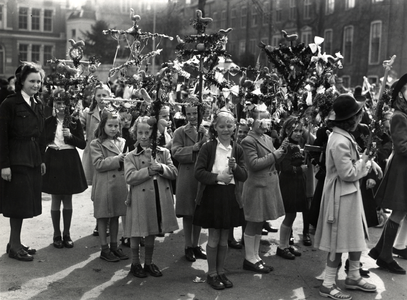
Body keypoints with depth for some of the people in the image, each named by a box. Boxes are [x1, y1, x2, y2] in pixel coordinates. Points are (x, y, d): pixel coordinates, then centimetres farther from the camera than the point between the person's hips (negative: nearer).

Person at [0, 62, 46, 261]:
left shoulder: (39, 105, 11)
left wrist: (42, 159, 10)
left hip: (34, 161, 7)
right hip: (17, 160, -6)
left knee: (26, 203, 11)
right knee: (19, 202, -1)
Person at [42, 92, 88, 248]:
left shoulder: (74, 122, 2)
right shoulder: (48, 122, 2)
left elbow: (83, 144, -2)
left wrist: (71, 136, -16)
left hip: (70, 162, 0)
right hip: (53, 161, 0)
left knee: (67, 200, 7)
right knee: (55, 200, 4)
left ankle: (66, 234, 18)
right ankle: (56, 234, 16)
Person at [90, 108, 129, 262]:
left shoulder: (122, 142, 9)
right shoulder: (96, 144, -6)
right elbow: (98, 164, -16)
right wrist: (117, 159, -19)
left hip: (119, 184, 5)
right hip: (104, 185, -5)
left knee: (115, 217, 14)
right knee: (103, 218, 5)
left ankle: (114, 246, 25)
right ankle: (104, 249, 15)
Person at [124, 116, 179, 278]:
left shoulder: (164, 152, 6)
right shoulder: (131, 156, -2)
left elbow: (174, 172, -2)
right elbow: (129, 177, -14)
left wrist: (160, 167, -20)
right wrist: (149, 170, -19)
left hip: (160, 199, 3)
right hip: (139, 200, -3)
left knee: (152, 233, 16)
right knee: (137, 233, 8)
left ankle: (149, 263, 31)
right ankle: (135, 264, 25)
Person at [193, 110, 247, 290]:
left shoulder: (237, 149, 4)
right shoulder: (208, 148, -7)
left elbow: (244, 176, 3)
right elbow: (198, 172, -12)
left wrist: (235, 167, -17)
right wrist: (217, 177, -23)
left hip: (230, 197, 4)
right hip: (212, 196, -3)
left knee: (224, 238, 13)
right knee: (214, 237, 5)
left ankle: (221, 272, 28)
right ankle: (211, 274, 20)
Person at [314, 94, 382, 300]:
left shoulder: (344, 136, 6)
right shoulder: (340, 142, -26)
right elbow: (348, 174, -24)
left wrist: (369, 161, 2)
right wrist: (364, 162, -9)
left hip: (350, 194, 10)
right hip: (341, 196, -10)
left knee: (356, 237, 19)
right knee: (339, 242, 0)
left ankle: (353, 277, 33)